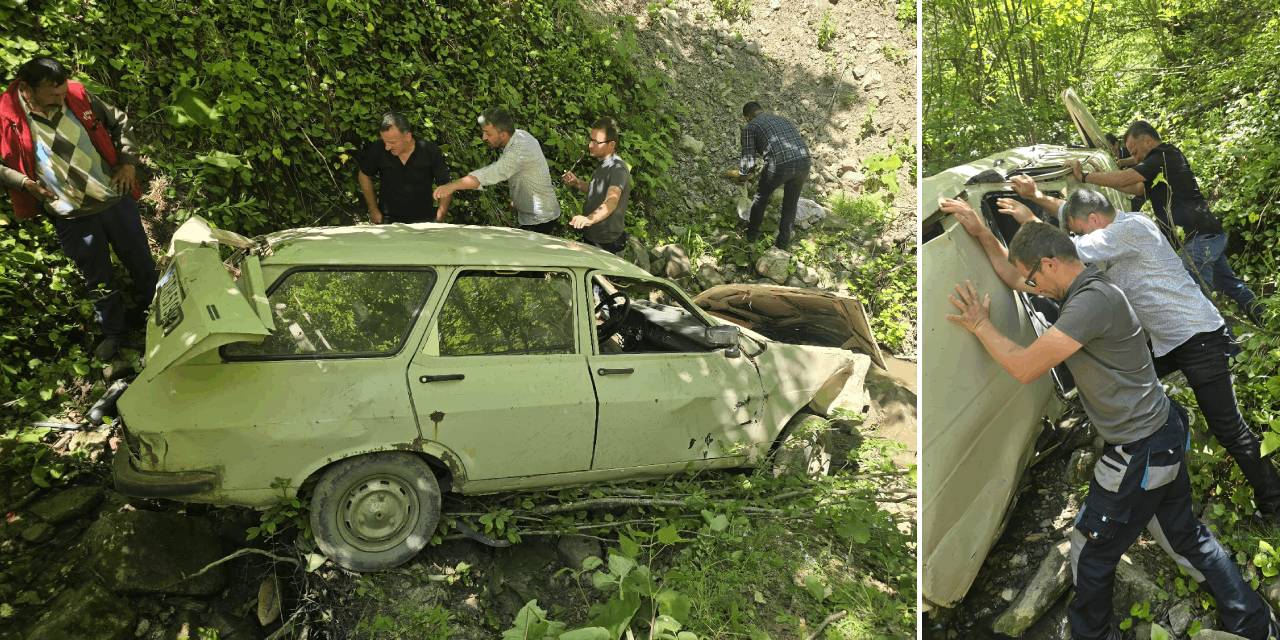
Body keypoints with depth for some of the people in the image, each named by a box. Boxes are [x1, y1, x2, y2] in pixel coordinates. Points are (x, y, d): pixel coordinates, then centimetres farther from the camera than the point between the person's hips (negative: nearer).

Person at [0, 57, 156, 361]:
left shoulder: (78, 96, -7)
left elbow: (119, 121, 8)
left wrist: (127, 162, 0)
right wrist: (25, 182, -15)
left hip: (116, 200, 2)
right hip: (71, 219, -2)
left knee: (142, 264, 16)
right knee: (99, 280, 12)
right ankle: (114, 331, 34)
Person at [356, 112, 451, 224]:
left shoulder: (430, 152, -12)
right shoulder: (378, 150, -9)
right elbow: (364, 175, 11)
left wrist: (439, 220, -12)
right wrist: (373, 209, 8)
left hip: (423, 220, 0)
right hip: (388, 221, 1)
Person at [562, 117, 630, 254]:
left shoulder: (618, 169, -23)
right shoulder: (603, 164, 9)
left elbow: (611, 201, -39)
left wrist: (589, 219, -56)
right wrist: (577, 182, 3)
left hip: (606, 244, -9)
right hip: (591, 237, 9)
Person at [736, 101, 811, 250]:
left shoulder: (750, 127, 12)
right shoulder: (783, 119, 31)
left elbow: (748, 159, 4)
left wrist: (742, 174, 25)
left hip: (779, 165, -5)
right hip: (803, 161, 5)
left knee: (761, 197, 23)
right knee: (790, 204, 24)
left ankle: (752, 233, 39)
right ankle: (783, 241, 33)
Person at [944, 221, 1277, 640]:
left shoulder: (1093, 299, -26)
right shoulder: (1092, 293, 6)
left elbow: (1025, 367, -27)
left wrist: (980, 325, -14)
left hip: (1139, 455, -10)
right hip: (1165, 434, 10)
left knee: (1091, 554, 10)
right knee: (1186, 536, 25)